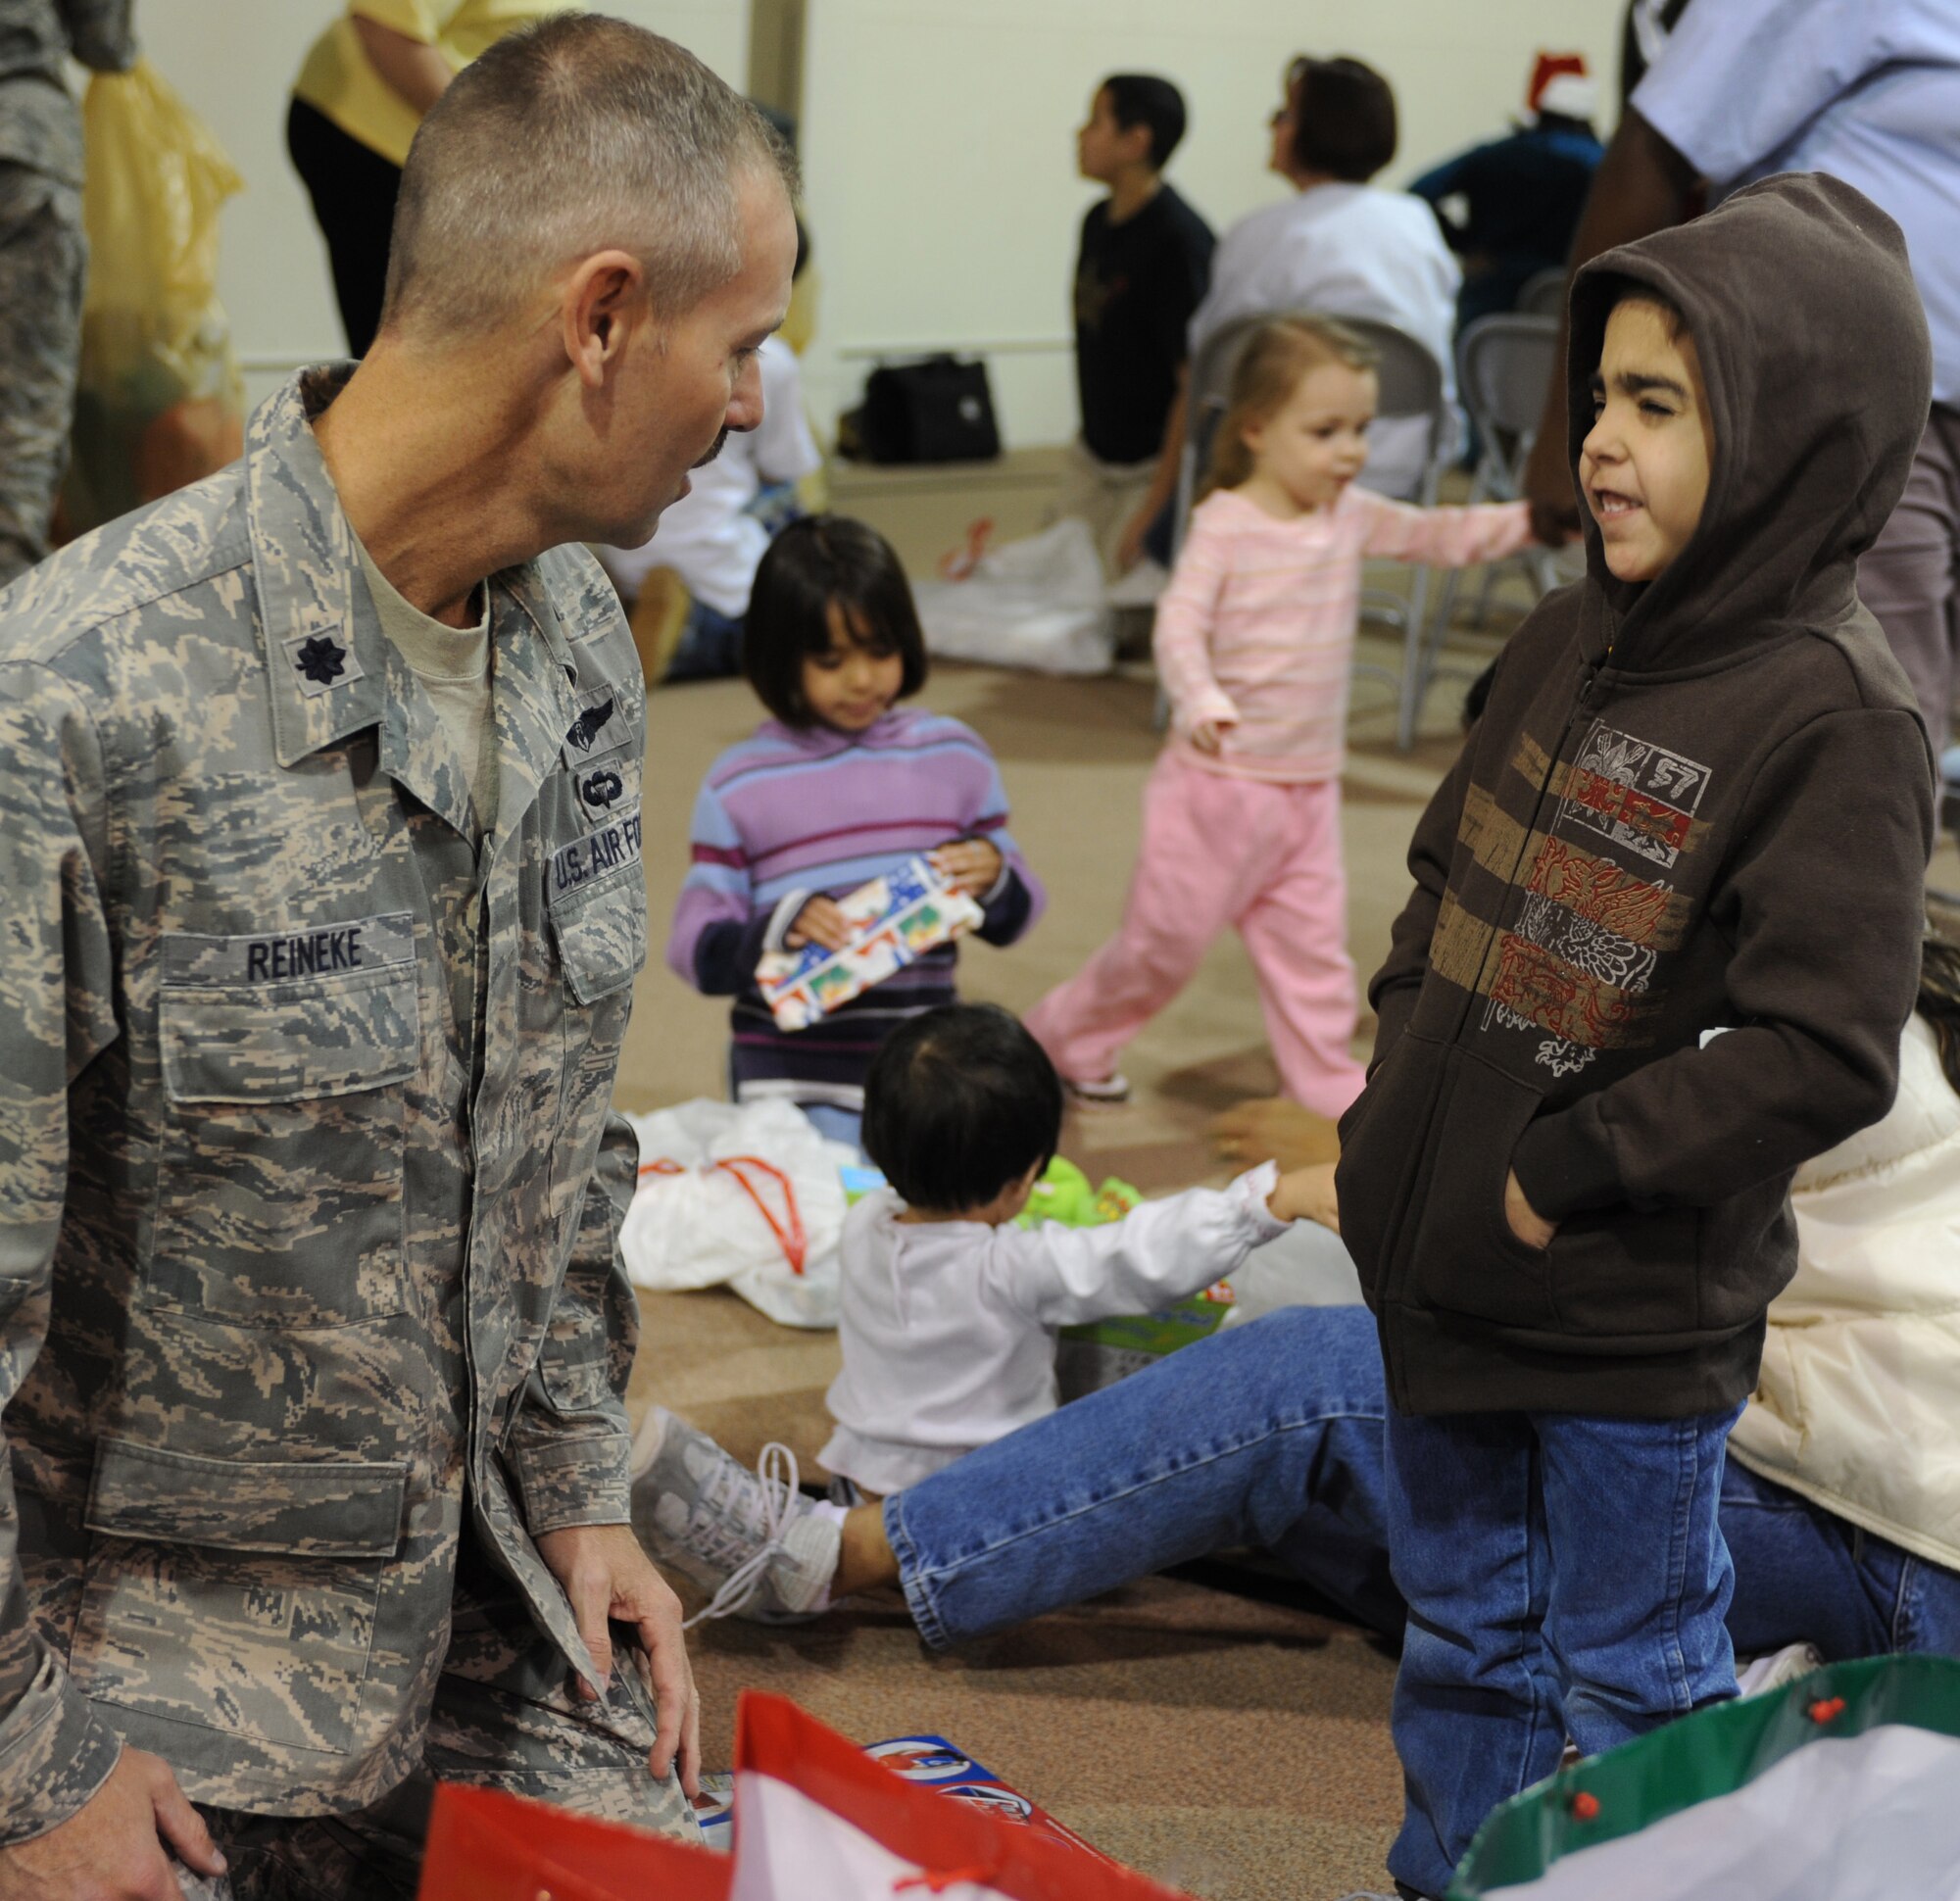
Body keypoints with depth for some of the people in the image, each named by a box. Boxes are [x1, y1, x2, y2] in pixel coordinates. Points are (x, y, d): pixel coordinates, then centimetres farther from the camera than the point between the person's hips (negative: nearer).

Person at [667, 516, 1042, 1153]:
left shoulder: (955, 758, 4)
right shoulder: (739, 787, -4)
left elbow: (1015, 918, 11)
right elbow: (695, 950, -5)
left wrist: (994, 879, -11)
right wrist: (779, 928, -23)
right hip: (794, 1082, -2)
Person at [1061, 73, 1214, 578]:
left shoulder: (1179, 239, -21)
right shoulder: (1098, 221, 6)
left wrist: (1161, 498, -21)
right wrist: (1090, 432, 19)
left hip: (1153, 464, -8)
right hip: (1093, 455, 9)